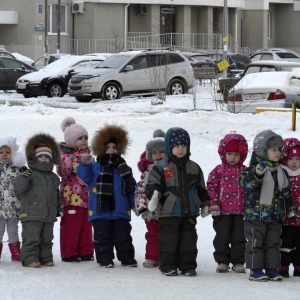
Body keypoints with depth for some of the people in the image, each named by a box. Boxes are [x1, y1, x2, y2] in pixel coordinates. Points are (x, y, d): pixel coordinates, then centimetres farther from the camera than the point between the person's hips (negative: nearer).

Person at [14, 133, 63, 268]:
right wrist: (23, 177, -33)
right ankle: (30, 258, -2)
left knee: (46, 239, 11)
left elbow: (56, 195, 28)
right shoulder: (29, 174, -4)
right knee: (31, 239, -6)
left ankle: (46, 258, 18)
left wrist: (59, 207, 26)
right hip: (31, 215, -6)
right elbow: (19, 188, -16)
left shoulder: (53, 178, 16)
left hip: (49, 216, 6)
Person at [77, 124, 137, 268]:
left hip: (121, 212, 2)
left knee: (123, 237, 6)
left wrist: (135, 205, 10)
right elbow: (84, 175, -13)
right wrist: (85, 164, -32)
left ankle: (127, 258, 17)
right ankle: (105, 259, 10)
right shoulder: (95, 167, 3)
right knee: (103, 237, 2)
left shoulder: (124, 169, 11)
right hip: (100, 211, -2)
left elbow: (132, 189, 15)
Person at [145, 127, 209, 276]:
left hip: (189, 213, 4)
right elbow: (152, 185, -7)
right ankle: (168, 266, 8)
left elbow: (201, 188, 18)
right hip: (168, 213, -3)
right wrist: (154, 195, -26)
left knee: (188, 241, 7)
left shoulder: (194, 168, 10)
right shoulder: (161, 167, -3)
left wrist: (205, 204, 17)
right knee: (168, 240, -1)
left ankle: (188, 266, 15)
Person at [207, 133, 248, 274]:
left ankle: (238, 262, 13)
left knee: (239, 238, 5)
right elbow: (211, 187, -2)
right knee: (222, 238, 4)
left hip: (240, 211, 1)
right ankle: (222, 261, 12)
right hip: (223, 211, -1)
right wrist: (213, 204, -10)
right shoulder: (218, 170, 0)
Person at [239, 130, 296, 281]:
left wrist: (290, 208, 18)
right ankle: (256, 270, 4)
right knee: (256, 242, -1)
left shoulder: (280, 172, 12)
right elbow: (245, 183, -25)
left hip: (276, 216, 6)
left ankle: (272, 269, 16)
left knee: (273, 243, 9)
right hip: (255, 215, -6)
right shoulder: (254, 169, -10)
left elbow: (286, 192, 20)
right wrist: (257, 173, -40)